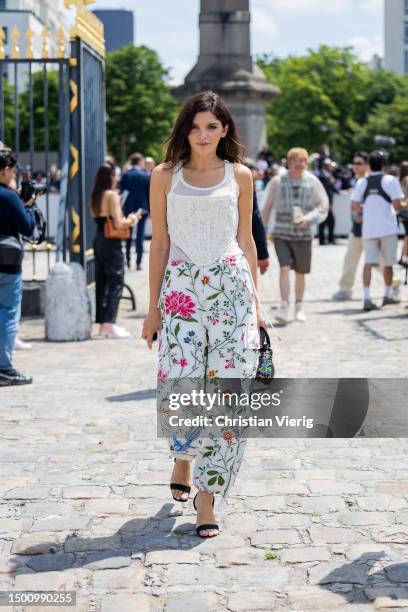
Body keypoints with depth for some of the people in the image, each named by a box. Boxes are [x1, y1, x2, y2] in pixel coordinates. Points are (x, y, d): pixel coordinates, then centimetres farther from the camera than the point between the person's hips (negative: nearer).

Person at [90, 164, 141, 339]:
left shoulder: (95, 196, 10)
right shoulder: (112, 195, -13)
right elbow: (118, 224, -18)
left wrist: (127, 219, 19)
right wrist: (131, 219, -1)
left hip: (98, 241, 8)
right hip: (111, 244, -8)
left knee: (102, 283, 11)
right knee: (116, 283, -3)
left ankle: (103, 322, 16)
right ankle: (109, 323, -8)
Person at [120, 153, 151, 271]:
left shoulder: (125, 175, -3)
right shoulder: (146, 175, -8)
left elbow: (122, 192, 1)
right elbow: (149, 193, -5)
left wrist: (122, 207, 10)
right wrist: (150, 209, 4)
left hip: (128, 208, 2)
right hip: (142, 208, -2)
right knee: (140, 235, 2)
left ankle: (128, 260, 19)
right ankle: (138, 263, 0)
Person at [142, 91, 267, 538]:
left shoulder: (240, 176, 8)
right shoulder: (165, 176, 6)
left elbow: (246, 240, 13)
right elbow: (159, 243, 7)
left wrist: (256, 300, 10)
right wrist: (153, 308, 5)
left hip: (231, 286, 1)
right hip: (181, 287, 0)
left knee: (227, 385, -7)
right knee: (181, 384, -6)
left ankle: (207, 494, 0)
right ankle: (182, 459, 27)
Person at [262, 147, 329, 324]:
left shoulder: (312, 182, -1)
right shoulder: (277, 182, -1)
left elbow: (323, 206, -1)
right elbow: (267, 208, 6)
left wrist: (308, 219, -18)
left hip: (303, 235, 1)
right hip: (281, 234, -1)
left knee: (300, 273, 9)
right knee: (284, 268, -17)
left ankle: (299, 308, 25)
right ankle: (284, 307, -20)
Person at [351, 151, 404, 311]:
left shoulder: (362, 182, 4)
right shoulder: (390, 180, -5)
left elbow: (354, 205, -1)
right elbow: (397, 205, -12)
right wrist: (398, 207, 11)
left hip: (368, 229, 2)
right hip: (387, 227, -2)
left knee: (369, 263, -2)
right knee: (388, 263, 13)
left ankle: (367, 298, -15)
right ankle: (388, 295, 26)